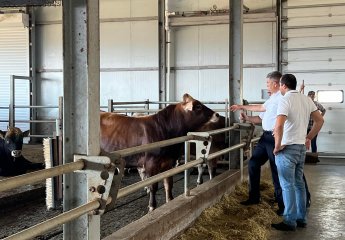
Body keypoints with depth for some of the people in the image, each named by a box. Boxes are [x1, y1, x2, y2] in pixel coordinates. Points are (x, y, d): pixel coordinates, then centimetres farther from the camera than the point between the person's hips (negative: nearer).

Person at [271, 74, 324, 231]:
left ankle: (290, 222, 3)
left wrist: (277, 146, -16)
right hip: (302, 147, 7)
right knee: (299, 183, 15)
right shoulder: (306, 99, 8)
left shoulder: (285, 100, -15)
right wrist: (308, 138, 19)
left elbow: (279, 126, -28)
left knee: (288, 185, -1)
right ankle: (301, 218, 21)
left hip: (287, 148, -7)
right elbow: (319, 120, 15)